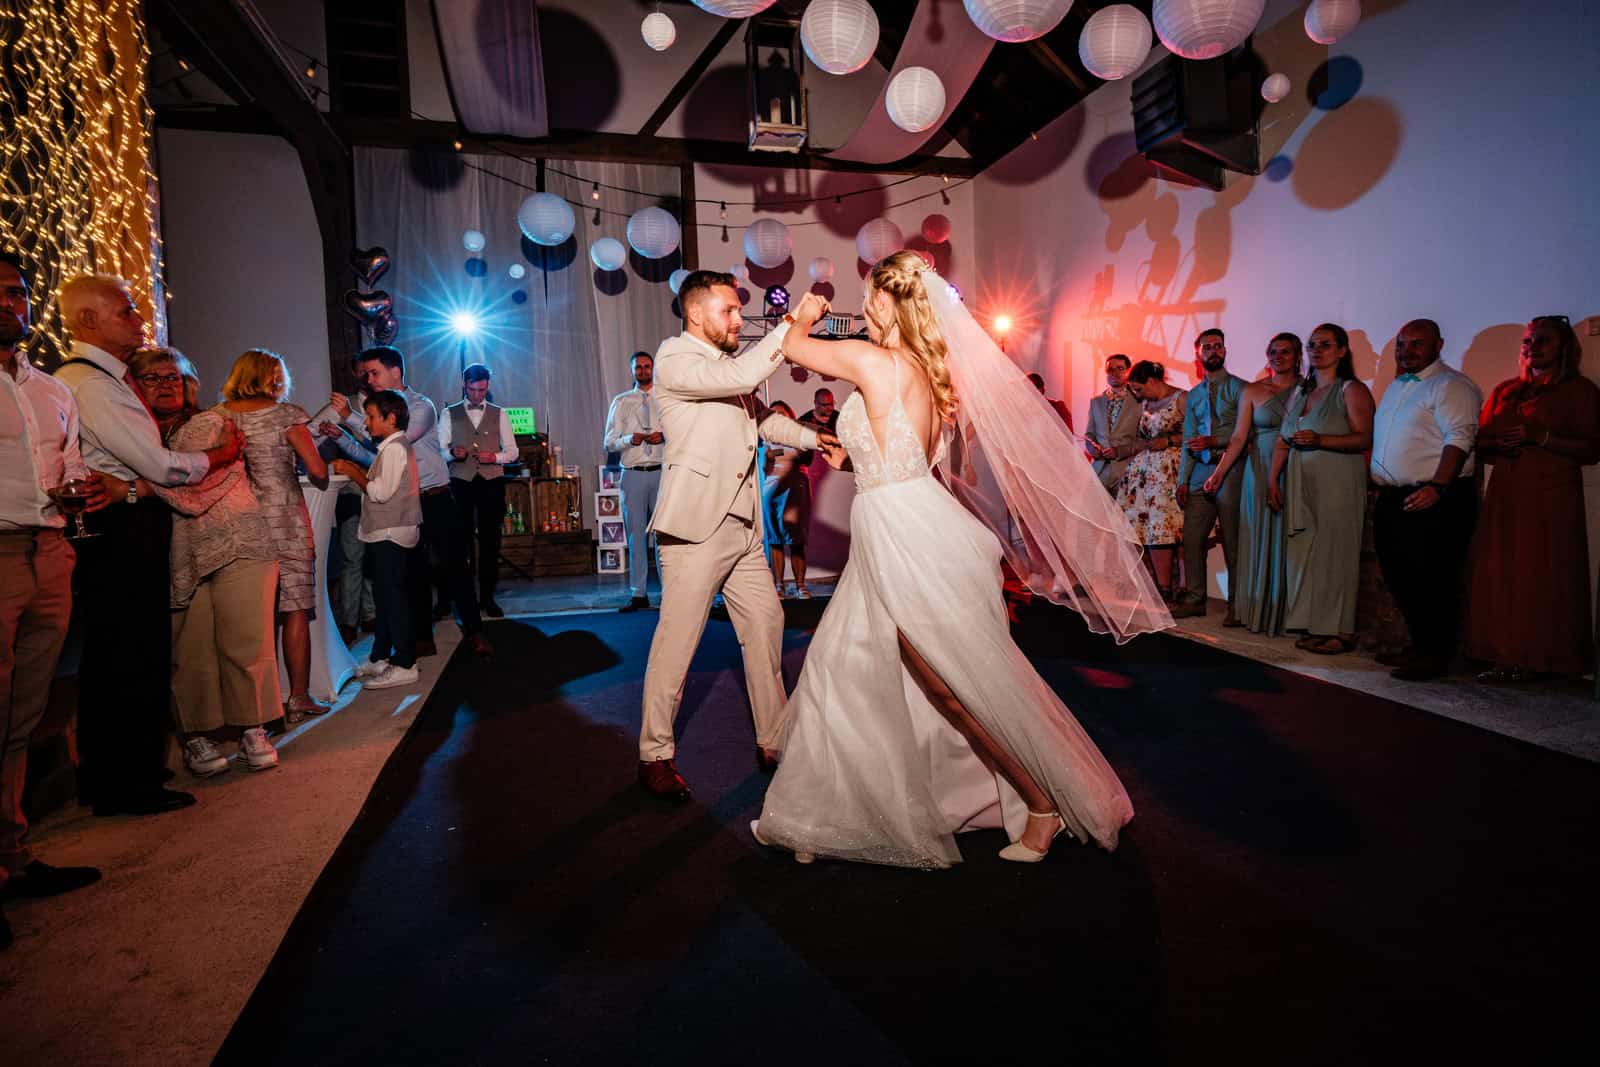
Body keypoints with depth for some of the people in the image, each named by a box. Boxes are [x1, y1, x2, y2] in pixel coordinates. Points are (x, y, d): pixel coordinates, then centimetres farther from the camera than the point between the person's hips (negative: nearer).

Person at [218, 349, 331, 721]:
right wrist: (323, 479, 15)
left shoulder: (217, 416, 6)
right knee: (295, 610, 2)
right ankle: (299, 697, 4)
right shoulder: (285, 413, -4)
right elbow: (318, 471, -7)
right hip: (286, 522, -4)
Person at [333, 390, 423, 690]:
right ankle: (379, 658, 26)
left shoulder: (394, 448, -14)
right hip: (385, 532, 10)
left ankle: (404, 665, -1)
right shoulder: (394, 446, 17)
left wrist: (352, 472, -11)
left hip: (391, 533, -10)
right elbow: (381, 484, 15)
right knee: (385, 595, 16)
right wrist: (355, 470, 7)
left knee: (393, 597, -6)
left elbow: (381, 492, -20)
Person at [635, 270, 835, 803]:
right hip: (697, 526, -9)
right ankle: (655, 756, 12)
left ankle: (773, 743, 23)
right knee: (677, 640, -3)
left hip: (744, 527, 9)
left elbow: (761, 416, 27)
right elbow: (738, 377, -23)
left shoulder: (726, 362, 19)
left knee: (766, 627, 10)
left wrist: (813, 437, 13)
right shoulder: (674, 358, -7)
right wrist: (793, 323, -18)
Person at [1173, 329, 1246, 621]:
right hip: (1200, 472, 5)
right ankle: (1194, 599, 13)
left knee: (1233, 542, -1)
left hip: (1230, 469, -5)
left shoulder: (1238, 387, 1)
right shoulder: (1193, 395, 17)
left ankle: (1236, 605, 7)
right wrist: (1183, 480, 8)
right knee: (1192, 539, 3)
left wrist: (1213, 441, -15)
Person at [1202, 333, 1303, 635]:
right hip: (1260, 472, 1)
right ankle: (1254, 609, 11)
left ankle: (1283, 613, 10)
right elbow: (1238, 438, 1)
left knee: (1286, 541, 1)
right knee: (1257, 538, 3)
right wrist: (1218, 473, -6)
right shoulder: (1252, 391, 6)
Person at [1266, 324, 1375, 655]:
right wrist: (1273, 480, 9)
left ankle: (1340, 631, 2)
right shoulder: (1299, 391, 18)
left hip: (1337, 484, -6)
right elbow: (1282, 440, 17)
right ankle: (1313, 627, 10)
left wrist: (1319, 440, -22)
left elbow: (1364, 438, -12)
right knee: (1303, 552, 4)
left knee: (1334, 553, -5)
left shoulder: (1352, 391, -2)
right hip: (1300, 485, 6)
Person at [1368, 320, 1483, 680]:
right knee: (1399, 578, 13)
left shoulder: (1451, 386, -8)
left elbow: (1459, 439, -19)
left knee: (1432, 582, -4)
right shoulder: (1396, 387, 19)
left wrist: (1436, 487, -28)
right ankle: (1420, 644, 26)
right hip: (1392, 499, 9)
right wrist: (1377, 479, 18)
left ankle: (1436, 655, 6)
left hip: (1434, 501, -8)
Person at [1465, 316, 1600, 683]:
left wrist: (1540, 437, -17)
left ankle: (1537, 660, 1)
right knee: (1499, 576, 0)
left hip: (1551, 498, -4)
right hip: (1504, 496, 5)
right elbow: (1479, 442, 17)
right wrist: (1498, 446, -5)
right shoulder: (1505, 391, 17)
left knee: (1541, 579, -5)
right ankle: (1506, 658, 5)